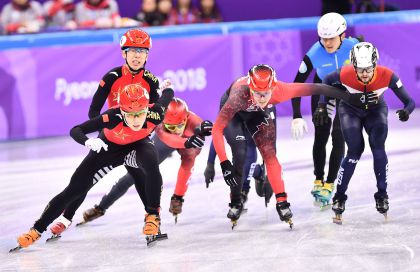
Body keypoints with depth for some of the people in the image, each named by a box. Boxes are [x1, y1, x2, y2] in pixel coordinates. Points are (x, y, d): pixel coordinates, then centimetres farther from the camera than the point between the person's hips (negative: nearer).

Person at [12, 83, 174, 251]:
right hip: (109, 147, -1)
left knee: (150, 162, -34)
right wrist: (88, 142, -59)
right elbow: (75, 131, -38)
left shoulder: (155, 115, -35)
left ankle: (152, 215, -17)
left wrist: (166, 89, 13)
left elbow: (168, 94, -12)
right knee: (75, 188, -3)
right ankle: (37, 230, 9)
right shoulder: (113, 117, -40)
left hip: (137, 145, 1)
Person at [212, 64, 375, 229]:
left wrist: (348, 97, -19)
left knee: (269, 154, -8)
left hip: (258, 114, 2)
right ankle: (235, 202, 1)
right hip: (234, 110, -2)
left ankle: (281, 201, 1)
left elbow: (313, 89, -26)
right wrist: (225, 164, -49)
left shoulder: (279, 91, -38)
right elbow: (217, 129, -43)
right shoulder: (238, 96, -46)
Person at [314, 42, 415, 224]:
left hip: (376, 110, 1)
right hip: (350, 110, -1)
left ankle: (382, 195, -3)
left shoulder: (387, 76, -34)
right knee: (355, 150, -14)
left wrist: (406, 112, -52)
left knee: (378, 147, -18)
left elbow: (409, 101, -30)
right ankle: (339, 197, 2)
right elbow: (327, 81, -10)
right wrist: (321, 105, -17)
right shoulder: (345, 75, -34)